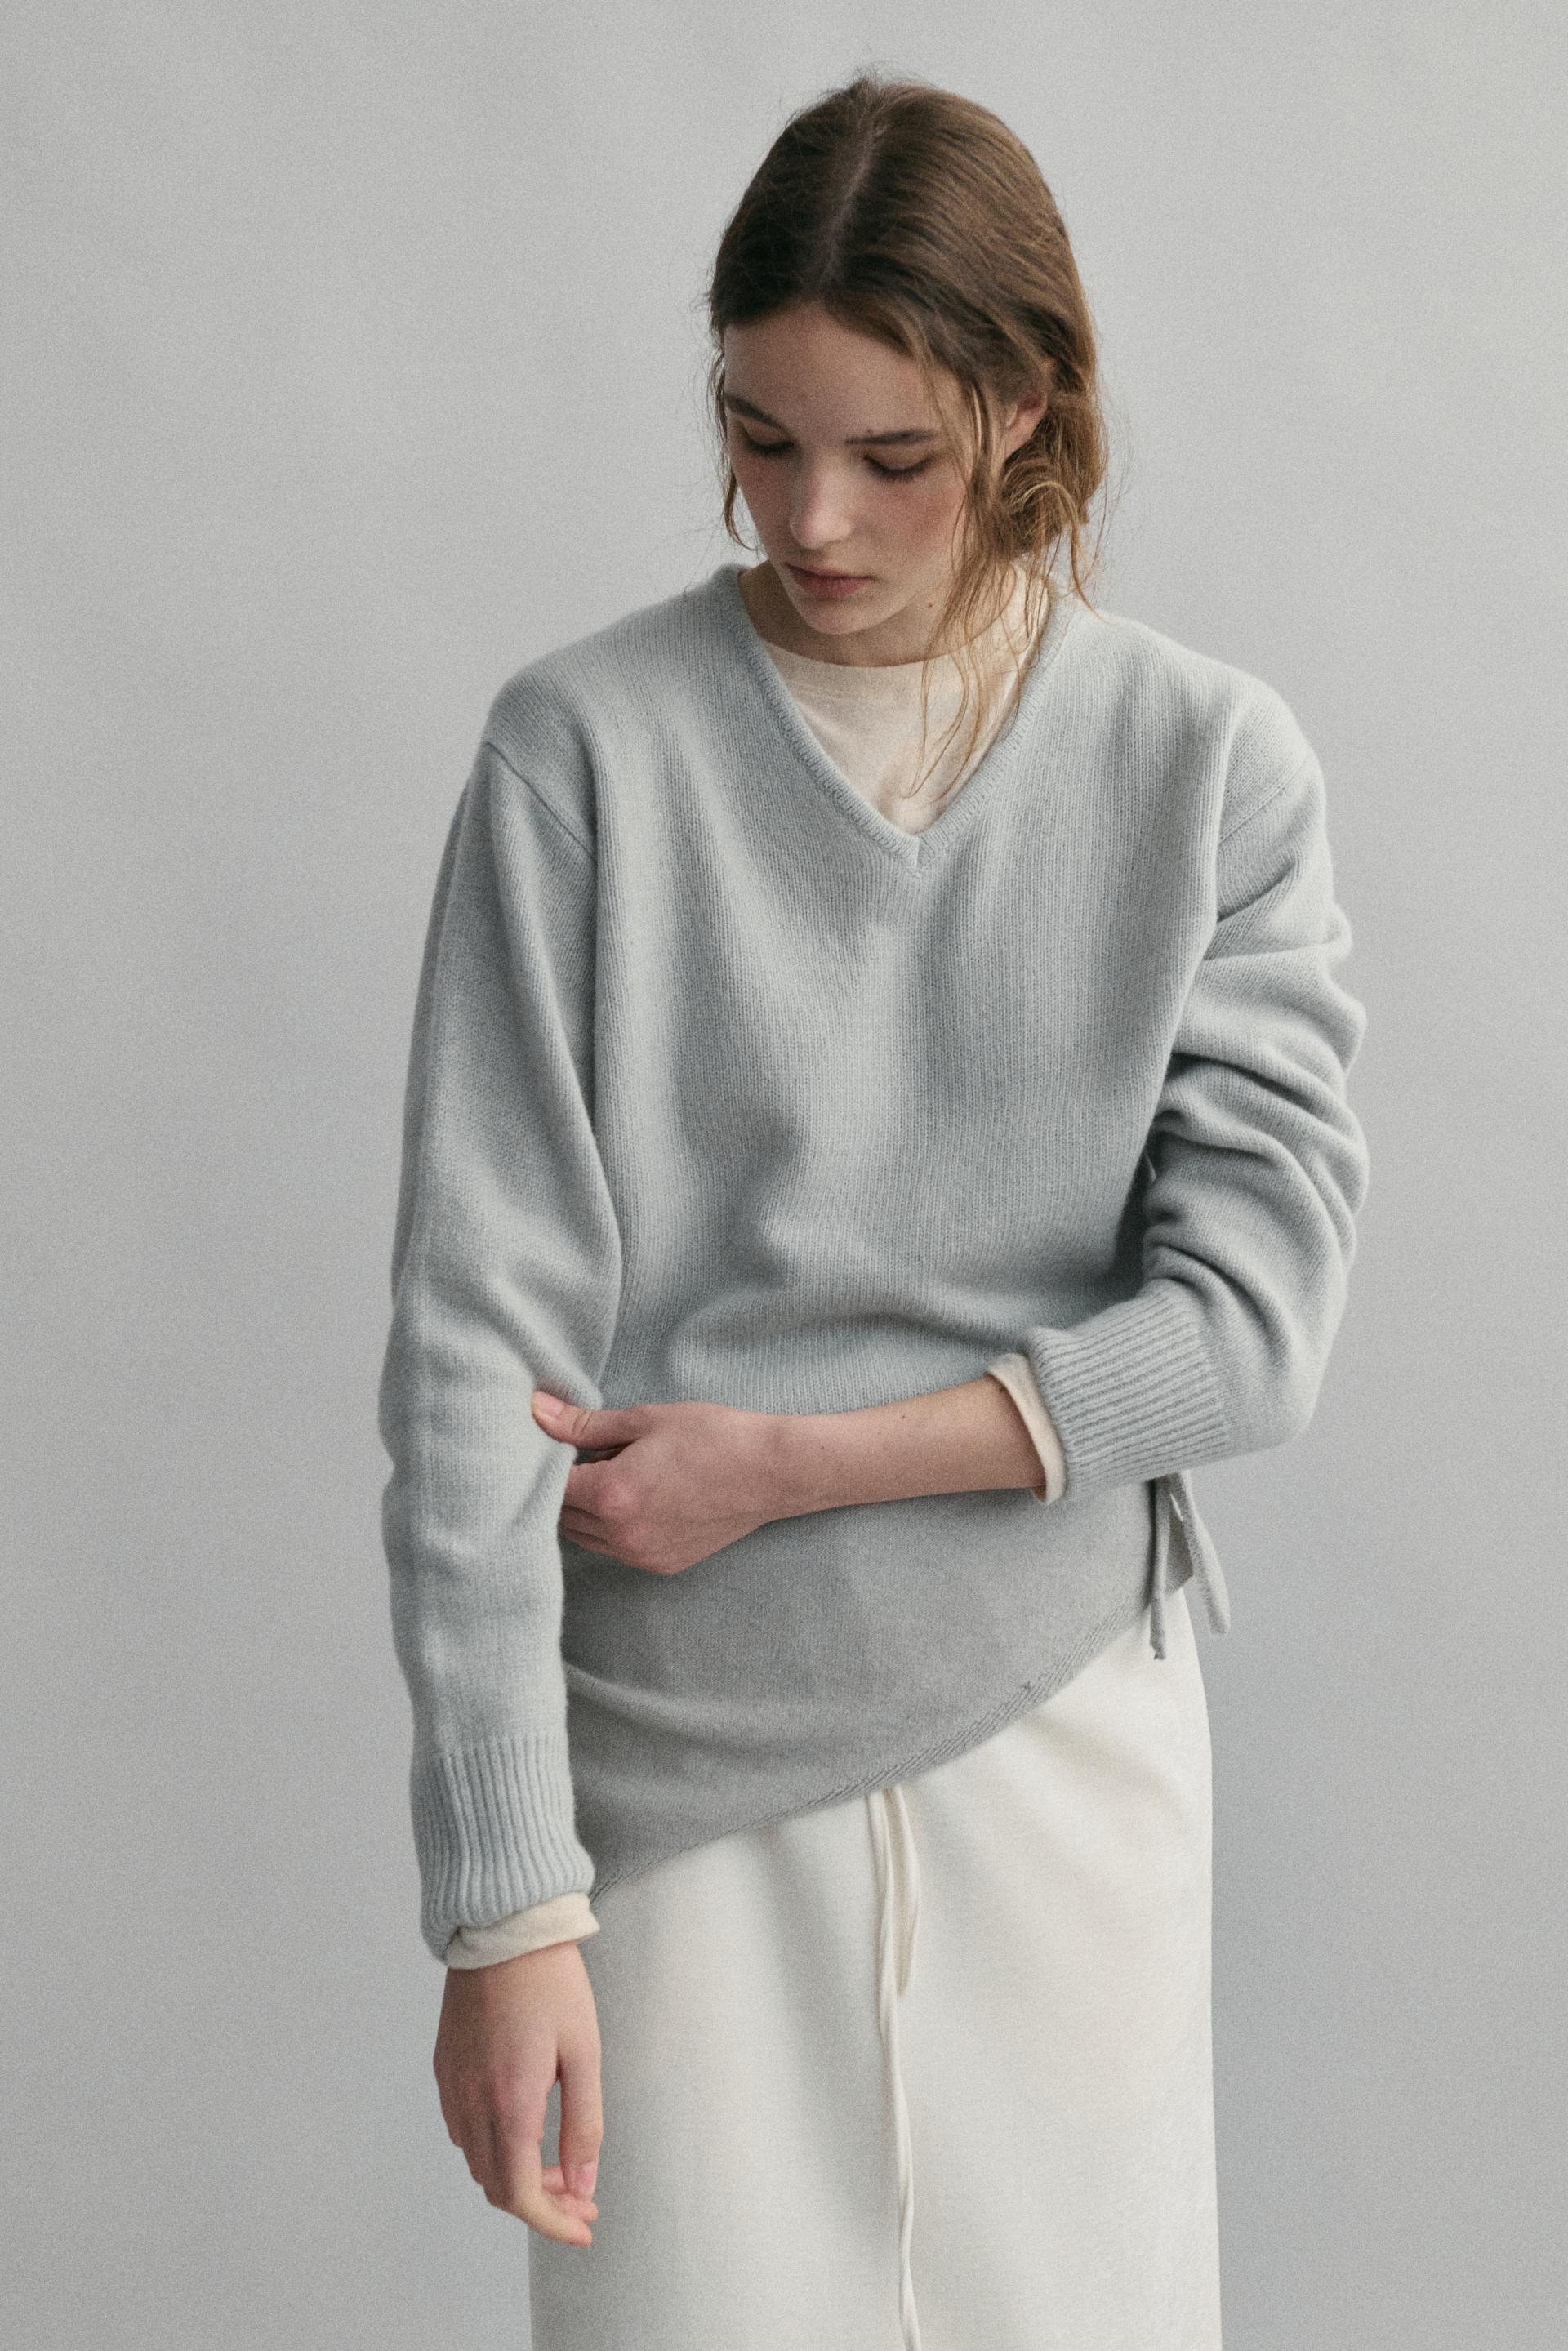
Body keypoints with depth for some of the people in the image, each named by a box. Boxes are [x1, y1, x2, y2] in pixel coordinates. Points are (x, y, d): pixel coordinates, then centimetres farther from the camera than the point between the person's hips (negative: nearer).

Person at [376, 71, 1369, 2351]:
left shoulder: (1216, 766, -1)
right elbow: (476, 1341, -10)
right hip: (680, 1764, -1)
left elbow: (1253, 1317, -6)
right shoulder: (587, 747, -7)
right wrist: (505, 1903, -15)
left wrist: (788, 1458, -12)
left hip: (1060, 1738, 2)